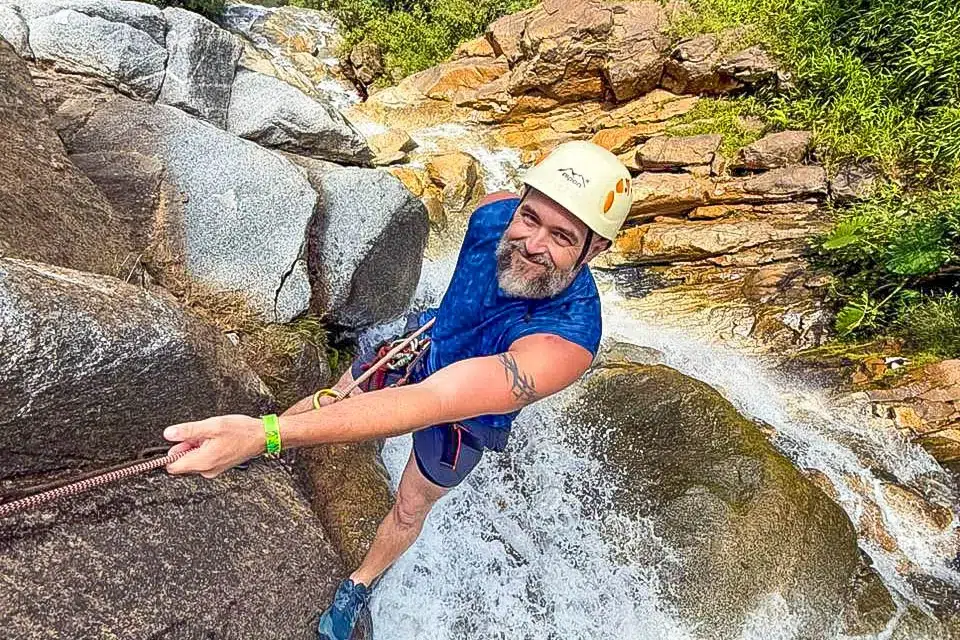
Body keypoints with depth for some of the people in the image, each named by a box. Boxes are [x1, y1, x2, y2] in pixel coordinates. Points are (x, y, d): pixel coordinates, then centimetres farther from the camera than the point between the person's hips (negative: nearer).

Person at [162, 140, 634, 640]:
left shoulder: (566, 341, -46)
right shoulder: (493, 212, -29)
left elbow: (430, 403, -55)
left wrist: (266, 436, -61)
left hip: (464, 415, -3)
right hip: (426, 343, 3)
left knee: (410, 510, 18)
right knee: (338, 394, 25)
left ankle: (358, 586, 49)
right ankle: (276, 420, 59)